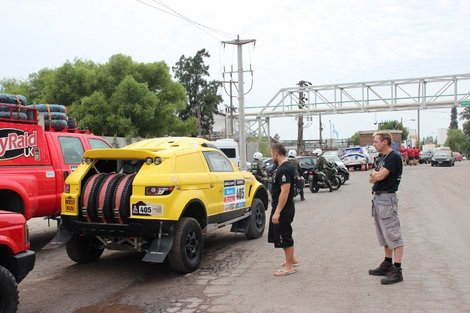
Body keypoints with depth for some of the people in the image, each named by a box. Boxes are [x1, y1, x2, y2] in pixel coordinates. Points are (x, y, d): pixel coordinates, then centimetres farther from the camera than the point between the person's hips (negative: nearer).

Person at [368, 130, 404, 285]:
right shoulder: (382, 157, 16)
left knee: (393, 234, -8)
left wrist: (374, 173, 1)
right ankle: (387, 265, 26)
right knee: (383, 235, 16)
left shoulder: (394, 158, -14)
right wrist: (376, 175, -7)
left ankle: (397, 270, -6)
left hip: (387, 199, -10)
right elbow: (373, 178, 13)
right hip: (377, 198, 10)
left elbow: (379, 176, -20)